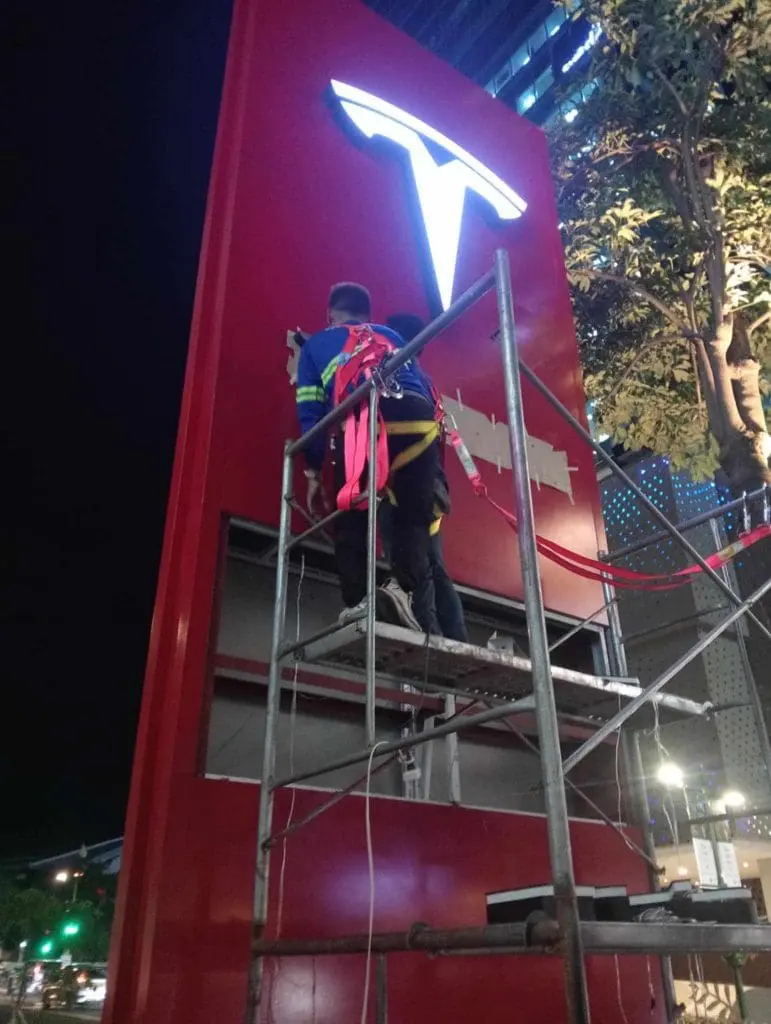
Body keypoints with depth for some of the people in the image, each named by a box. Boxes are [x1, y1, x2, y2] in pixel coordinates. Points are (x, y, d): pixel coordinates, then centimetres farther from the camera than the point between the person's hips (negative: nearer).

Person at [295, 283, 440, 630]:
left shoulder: (314, 345, 31)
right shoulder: (391, 335, 39)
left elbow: (309, 412, 21)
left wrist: (313, 474, 22)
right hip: (417, 417, 2)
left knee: (351, 520, 10)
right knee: (413, 516, 13)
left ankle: (355, 602, -5)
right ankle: (402, 587, -8)